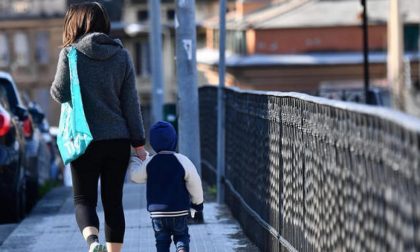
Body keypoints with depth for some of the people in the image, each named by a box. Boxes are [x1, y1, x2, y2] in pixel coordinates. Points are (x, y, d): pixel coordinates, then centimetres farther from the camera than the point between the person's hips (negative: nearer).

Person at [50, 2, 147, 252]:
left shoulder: (70, 53, -6)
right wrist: (139, 142, 5)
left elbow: (60, 93, -6)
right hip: (119, 140, 3)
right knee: (113, 201, 11)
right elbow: (131, 102, 3)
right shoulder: (122, 55, 3)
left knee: (84, 199, 4)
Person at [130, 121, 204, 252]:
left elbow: (135, 176, 9)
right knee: (182, 236, 14)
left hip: (157, 212, 1)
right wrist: (198, 202, 12)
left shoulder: (149, 163, -5)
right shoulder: (182, 161, -8)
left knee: (162, 241, 12)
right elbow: (194, 184, -4)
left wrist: (134, 161, 28)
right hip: (179, 211, -1)